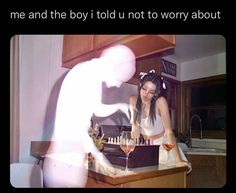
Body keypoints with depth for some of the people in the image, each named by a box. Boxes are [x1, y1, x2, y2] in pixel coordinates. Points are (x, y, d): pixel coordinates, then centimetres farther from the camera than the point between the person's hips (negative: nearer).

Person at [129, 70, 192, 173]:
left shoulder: (160, 101, -22)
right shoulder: (133, 100, -11)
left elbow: (169, 131, -25)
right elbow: (135, 127, -4)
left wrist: (178, 160, -30)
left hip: (163, 145, -3)